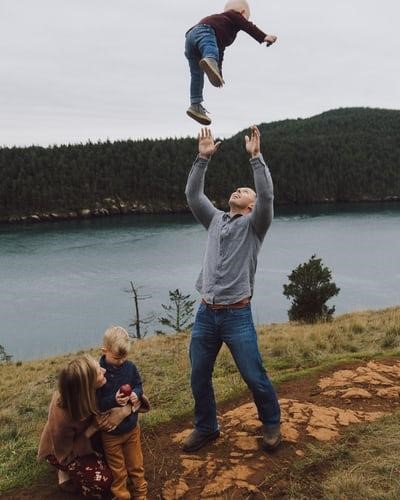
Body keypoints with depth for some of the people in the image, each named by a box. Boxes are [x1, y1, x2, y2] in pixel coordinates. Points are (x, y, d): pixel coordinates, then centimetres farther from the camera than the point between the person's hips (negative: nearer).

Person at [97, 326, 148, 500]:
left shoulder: (130, 367, -8)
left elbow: (138, 385, 7)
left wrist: (136, 394, -15)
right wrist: (113, 400, -34)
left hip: (131, 427, 4)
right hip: (110, 432, -4)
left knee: (136, 465, 19)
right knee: (118, 470, 14)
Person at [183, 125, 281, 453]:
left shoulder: (253, 225, 2)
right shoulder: (215, 219, 15)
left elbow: (267, 196, -15)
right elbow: (193, 195, 8)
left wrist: (256, 157, -17)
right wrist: (203, 158, 2)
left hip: (237, 315, -5)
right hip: (206, 314, 5)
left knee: (254, 377, 4)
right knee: (199, 377, 12)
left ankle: (272, 423, 28)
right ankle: (206, 428, 32)